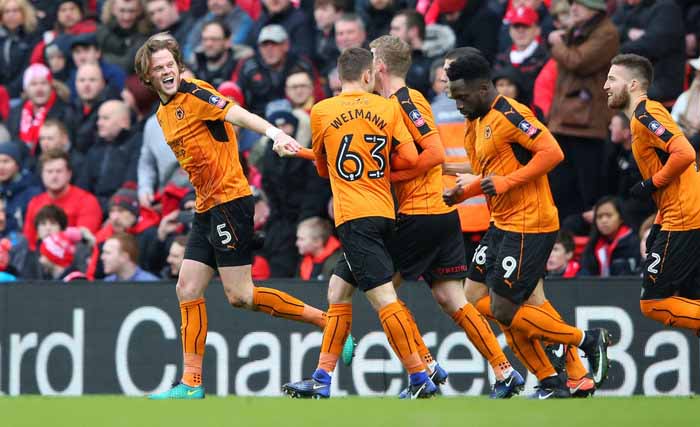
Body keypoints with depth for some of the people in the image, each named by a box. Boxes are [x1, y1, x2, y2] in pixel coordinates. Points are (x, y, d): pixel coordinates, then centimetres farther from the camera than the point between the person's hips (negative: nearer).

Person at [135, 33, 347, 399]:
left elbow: (237, 115, -24)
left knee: (239, 294, -10)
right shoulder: (163, 115, 16)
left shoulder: (194, 94, -10)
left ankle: (327, 322, -2)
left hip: (229, 201, -9)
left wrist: (274, 132, -41)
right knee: (187, 290, 6)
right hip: (206, 209, 9)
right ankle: (191, 383, 9)